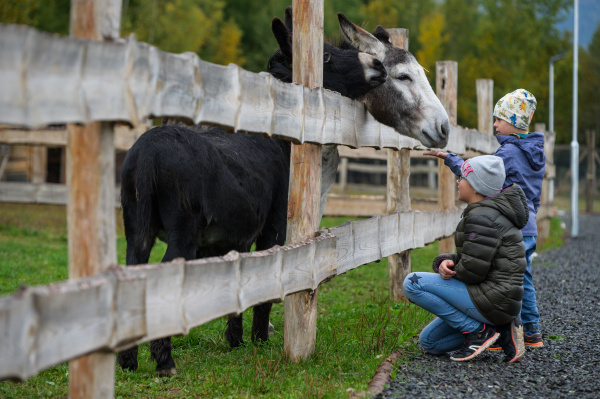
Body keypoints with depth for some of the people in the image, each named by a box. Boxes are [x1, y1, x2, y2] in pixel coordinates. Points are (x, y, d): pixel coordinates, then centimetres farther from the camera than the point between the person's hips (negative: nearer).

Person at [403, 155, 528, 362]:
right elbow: (468, 258, 17)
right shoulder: (488, 210, 14)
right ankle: (502, 329, 7)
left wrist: (447, 270, -1)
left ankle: (477, 330, -9)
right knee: (429, 341, 15)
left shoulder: (483, 217, -18)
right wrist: (446, 262, -5)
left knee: (412, 283, -12)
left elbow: (473, 269, -22)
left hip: (491, 298, -10)